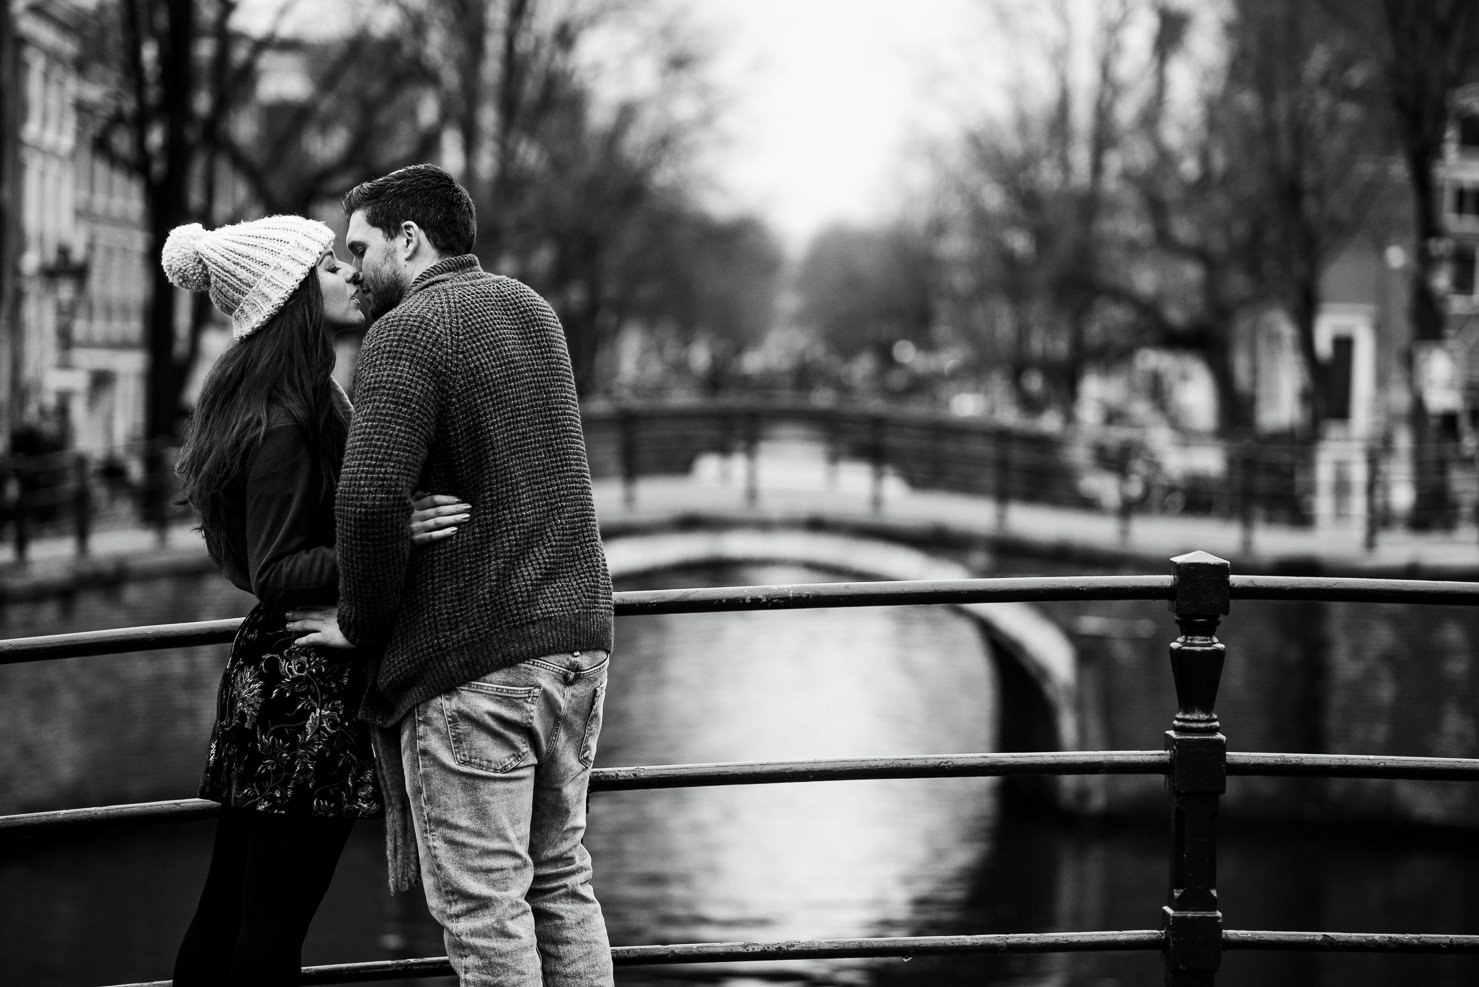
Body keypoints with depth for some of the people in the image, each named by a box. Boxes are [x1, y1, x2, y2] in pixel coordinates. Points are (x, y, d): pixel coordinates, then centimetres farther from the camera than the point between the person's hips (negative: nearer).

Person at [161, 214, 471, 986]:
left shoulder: (302, 404, 13)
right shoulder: (282, 425, -18)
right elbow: (275, 576, -20)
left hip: (269, 669, 10)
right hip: (311, 685, -10)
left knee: (227, 908, 13)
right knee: (274, 925, -5)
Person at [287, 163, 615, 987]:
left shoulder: (407, 333, -11)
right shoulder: (533, 311, 15)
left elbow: (371, 498, -23)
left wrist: (362, 623, -7)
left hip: (471, 658, -8)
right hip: (576, 638, 8)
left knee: (484, 903, -2)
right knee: (562, 879, 16)